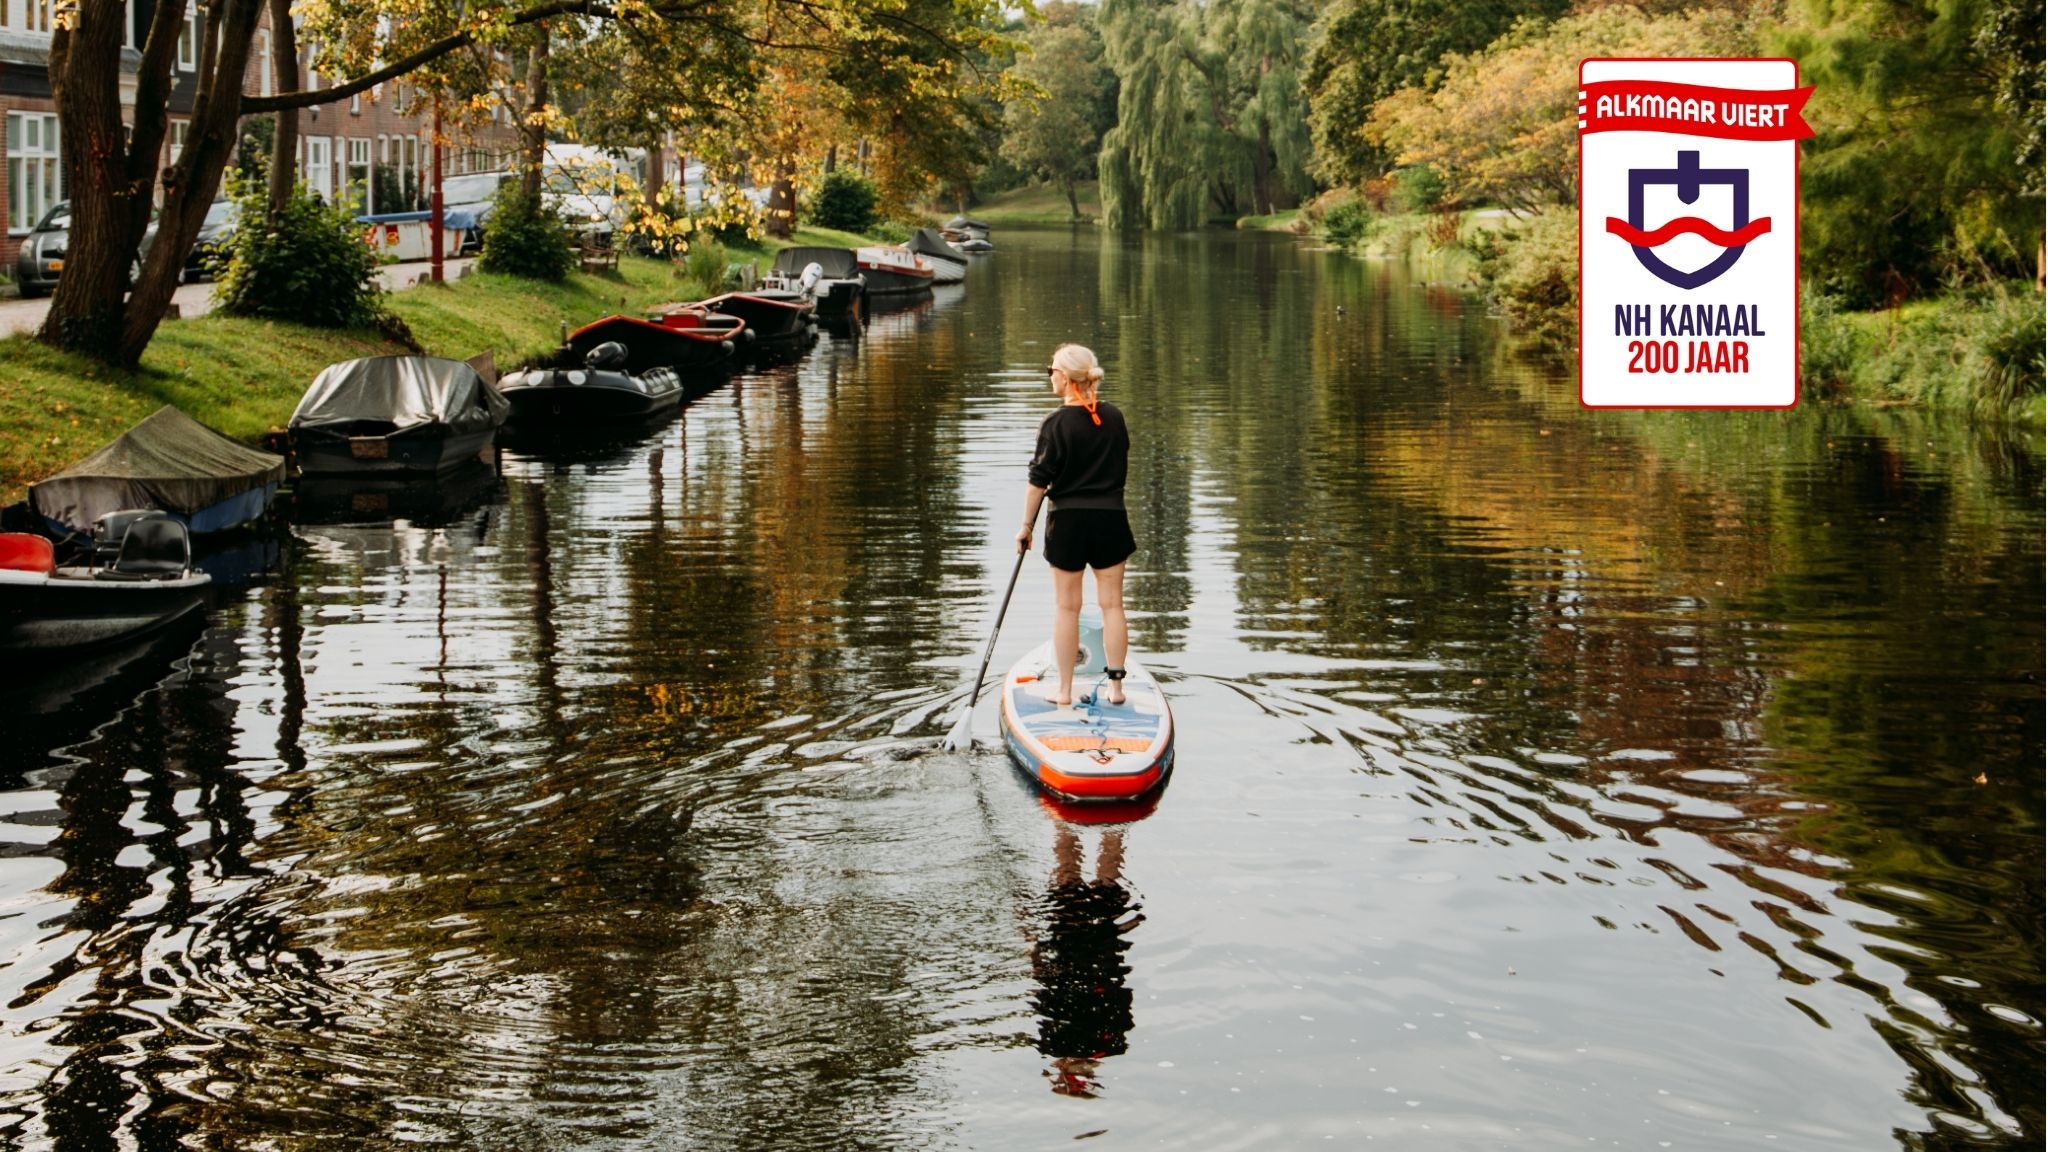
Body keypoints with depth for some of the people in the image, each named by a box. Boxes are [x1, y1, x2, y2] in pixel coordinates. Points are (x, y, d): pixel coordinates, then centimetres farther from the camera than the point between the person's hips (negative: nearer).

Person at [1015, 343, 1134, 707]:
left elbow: (1038, 482, -10)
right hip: (1111, 518, 3)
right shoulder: (1114, 417, 2)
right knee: (1111, 603, 8)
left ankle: (1065, 690, 10)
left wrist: (1026, 526, -1)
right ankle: (1115, 686, 9)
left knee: (1067, 607, 5)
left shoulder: (1057, 424, -12)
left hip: (1068, 521, -3)